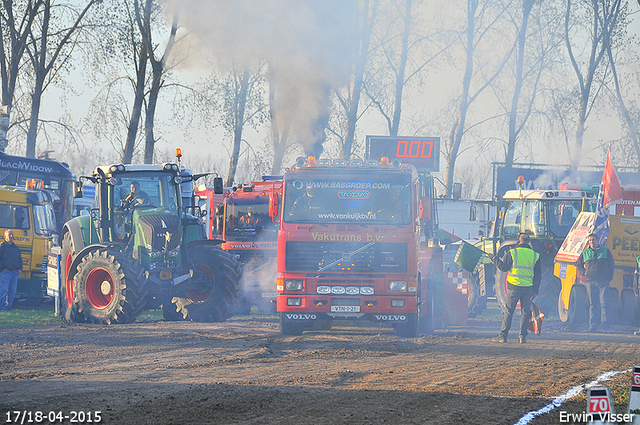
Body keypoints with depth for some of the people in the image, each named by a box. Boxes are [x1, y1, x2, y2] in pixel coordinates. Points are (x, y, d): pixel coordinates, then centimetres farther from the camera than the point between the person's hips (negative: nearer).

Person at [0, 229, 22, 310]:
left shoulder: (16, 247, 19)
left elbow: (20, 259, 24)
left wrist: (20, 269, 10)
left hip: (15, 272, 6)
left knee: (13, 290, 3)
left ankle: (8, 305, 9)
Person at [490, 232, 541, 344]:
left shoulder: (512, 253, -5)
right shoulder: (535, 255, 7)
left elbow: (503, 267, -3)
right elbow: (538, 275, 10)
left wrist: (494, 259, 13)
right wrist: (535, 291, 15)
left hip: (514, 287, -2)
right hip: (528, 288, 2)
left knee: (508, 312, 3)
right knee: (525, 312, 7)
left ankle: (503, 335, 3)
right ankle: (522, 336, 4)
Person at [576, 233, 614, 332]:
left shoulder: (605, 251, 10)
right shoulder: (585, 253, 14)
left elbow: (611, 264, 14)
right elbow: (578, 265, 25)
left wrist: (609, 277, 5)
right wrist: (584, 274, 11)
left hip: (603, 282, -1)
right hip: (591, 282, 1)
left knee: (603, 303, -7)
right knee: (592, 304, 0)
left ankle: (604, 324, -5)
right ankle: (592, 325, 1)